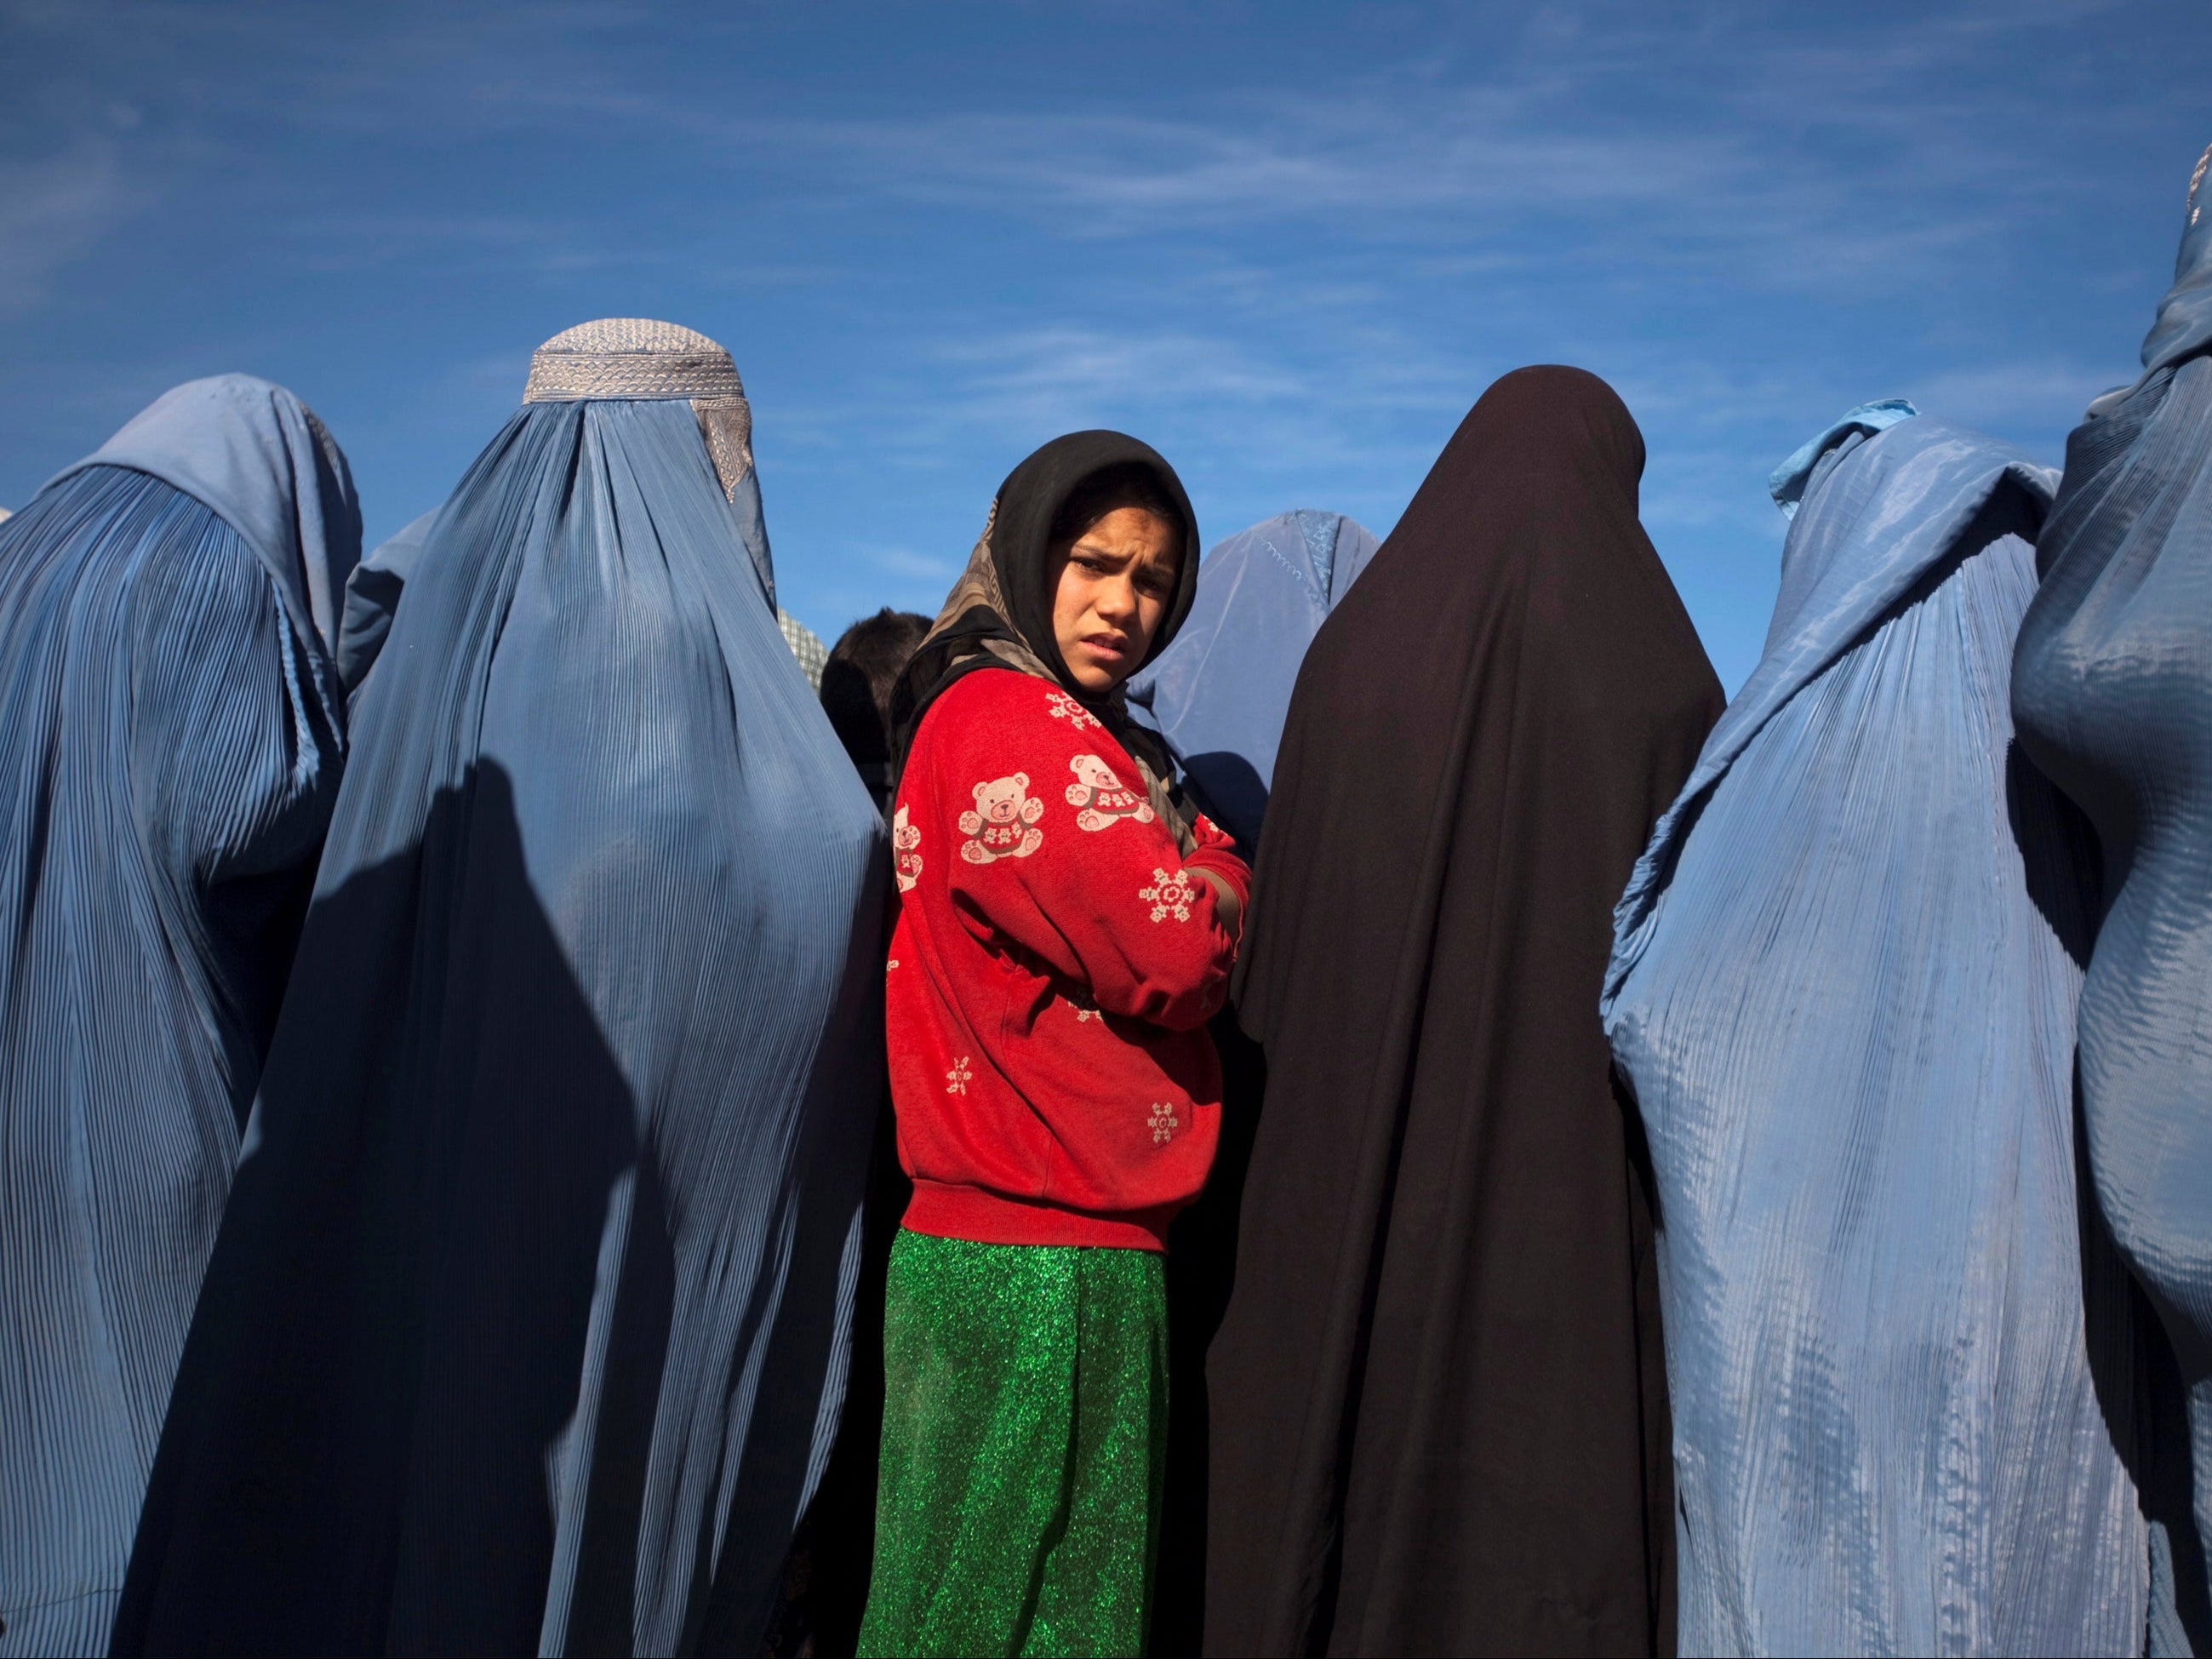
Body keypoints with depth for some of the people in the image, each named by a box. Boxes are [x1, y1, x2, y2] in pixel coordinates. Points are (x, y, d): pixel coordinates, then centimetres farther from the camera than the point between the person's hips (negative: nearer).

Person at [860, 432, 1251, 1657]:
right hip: (1046, 1264, -10)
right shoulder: (1011, 722, -12)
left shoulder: (1066, 729, 18)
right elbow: (1176, 957, -19)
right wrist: (1211, 866, 0)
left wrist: (1177, 869, -2)